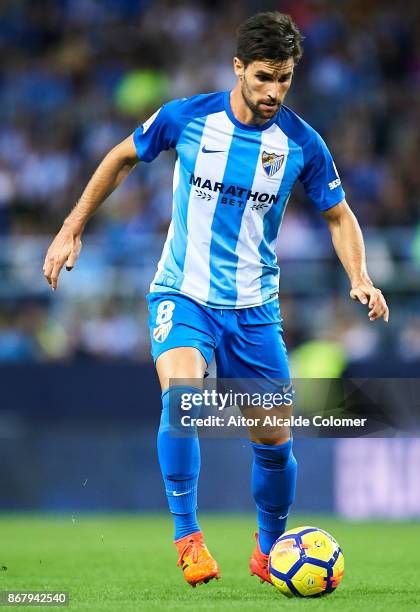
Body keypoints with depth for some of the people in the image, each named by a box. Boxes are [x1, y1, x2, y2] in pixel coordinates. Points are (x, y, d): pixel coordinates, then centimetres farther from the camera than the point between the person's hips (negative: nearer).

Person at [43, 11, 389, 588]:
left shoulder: (302, 144, -6)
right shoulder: (186, 118, -8)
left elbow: (339, 216, 7)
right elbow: (121, 158, 8)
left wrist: (360, 277, -11)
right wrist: (71, 230, 7)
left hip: (254, 308, 2)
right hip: (182, 295, -2)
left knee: (275, 441, 4)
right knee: (182, 392, -30)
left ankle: (269, 551, 29)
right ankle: (187, 534, -20)